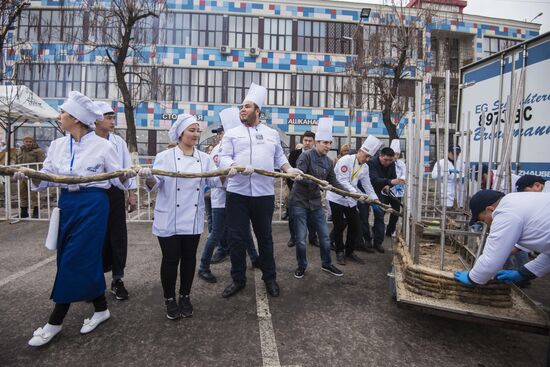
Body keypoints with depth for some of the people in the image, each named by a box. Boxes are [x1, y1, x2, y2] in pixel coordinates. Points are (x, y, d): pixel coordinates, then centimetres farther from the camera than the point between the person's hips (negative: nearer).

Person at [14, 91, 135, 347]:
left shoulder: (102, 146, -6)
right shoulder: (57, 145, 9)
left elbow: (117, 178, -4)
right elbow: (45, 178, 8)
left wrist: (126, 175, -25)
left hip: (92, 205, -5)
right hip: (67, 204, 6)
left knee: (75, 260, -2)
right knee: (86, 259, 10)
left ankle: (55, 322, 13)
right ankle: (101, 309, 26)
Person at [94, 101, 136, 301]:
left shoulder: (118, 141, 4)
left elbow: (128, 167, 7)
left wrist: (132, 192, 4)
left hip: (115, 193, 2)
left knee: (118, 236, 5)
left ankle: (117, 280, 18)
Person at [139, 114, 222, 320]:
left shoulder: (204, 158, 6)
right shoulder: (164, 157, -3)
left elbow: (215, 181, -3)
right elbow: (155, 185, -8)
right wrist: (148, 178, -30)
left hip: (193, 218, 3)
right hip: (169, 219, -3)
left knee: (189, 258, 12)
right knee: (170, 259, 5)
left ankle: (185, 297, 31)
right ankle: (169, 299, 26)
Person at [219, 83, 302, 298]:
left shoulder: (272, 134, 14)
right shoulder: (232, 133, 7)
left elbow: (279, 157, 18)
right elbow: (224, 158, -3)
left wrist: (288, 169, -1)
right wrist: (234, 166, -24)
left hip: (264, 194, 1)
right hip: (237, 193, -1)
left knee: (265, 237, 12)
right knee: (236, 239, 5)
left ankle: (270, 278, 28)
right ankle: (238, 279, 23)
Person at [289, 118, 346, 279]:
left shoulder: (328, 161, 7)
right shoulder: (306, 155, -13)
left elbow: (334, 182, 9)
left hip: (315, 203, 6)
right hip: (299, 202, -6)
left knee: (325, 236, 12)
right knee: (300, 239, 2)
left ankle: (326, 264, 33)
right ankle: (301, 266, 25)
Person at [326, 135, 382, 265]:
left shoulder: (365, 167, 5)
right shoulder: (345, 160, -18)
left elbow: (367, 185, 9)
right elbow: (343, 181, -24)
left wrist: (375, 199, -1)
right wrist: (357, 194, -31)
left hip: (350, 200, 7)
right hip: (336, 198, -7)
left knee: (355, 225, 7)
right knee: (339, 226, -1)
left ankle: (349, 251, 24)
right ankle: (339, 252, 17)